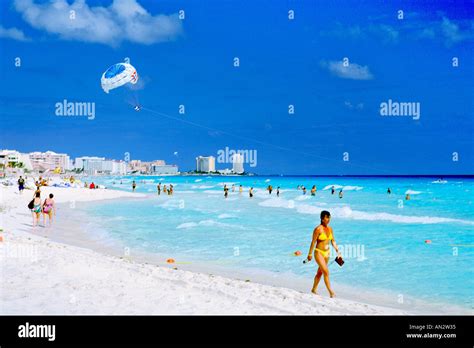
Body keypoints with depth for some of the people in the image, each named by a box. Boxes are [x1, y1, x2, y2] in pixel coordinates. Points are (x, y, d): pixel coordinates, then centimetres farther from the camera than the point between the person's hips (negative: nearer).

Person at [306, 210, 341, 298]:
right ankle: (331, 292, -11)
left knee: (320, 272, 15)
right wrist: (310, 254, -8)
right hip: (319, 252, -7)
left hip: (327, 253, 7)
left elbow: (333, 241, 12)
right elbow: (313, 242, -11)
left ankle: (314, 289, 30)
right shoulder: (318, 229, -15)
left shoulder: (330, 229, 5)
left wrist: (338, 252, 9)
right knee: (326, 272, -13)